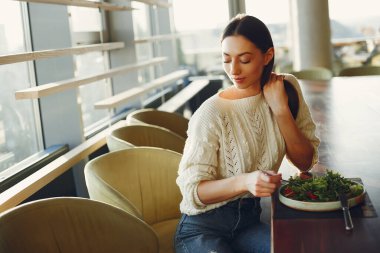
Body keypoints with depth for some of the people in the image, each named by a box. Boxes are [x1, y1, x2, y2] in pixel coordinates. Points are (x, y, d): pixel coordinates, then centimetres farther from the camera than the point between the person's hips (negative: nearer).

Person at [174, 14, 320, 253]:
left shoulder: (286, 88, -3)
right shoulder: (211, 114, -18)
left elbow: (305, 162, -2)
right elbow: (192, 190, -18)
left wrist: (280, 109, -15)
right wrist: (244, 181, -35)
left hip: (249, 220, 4)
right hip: (203, 229, -3)